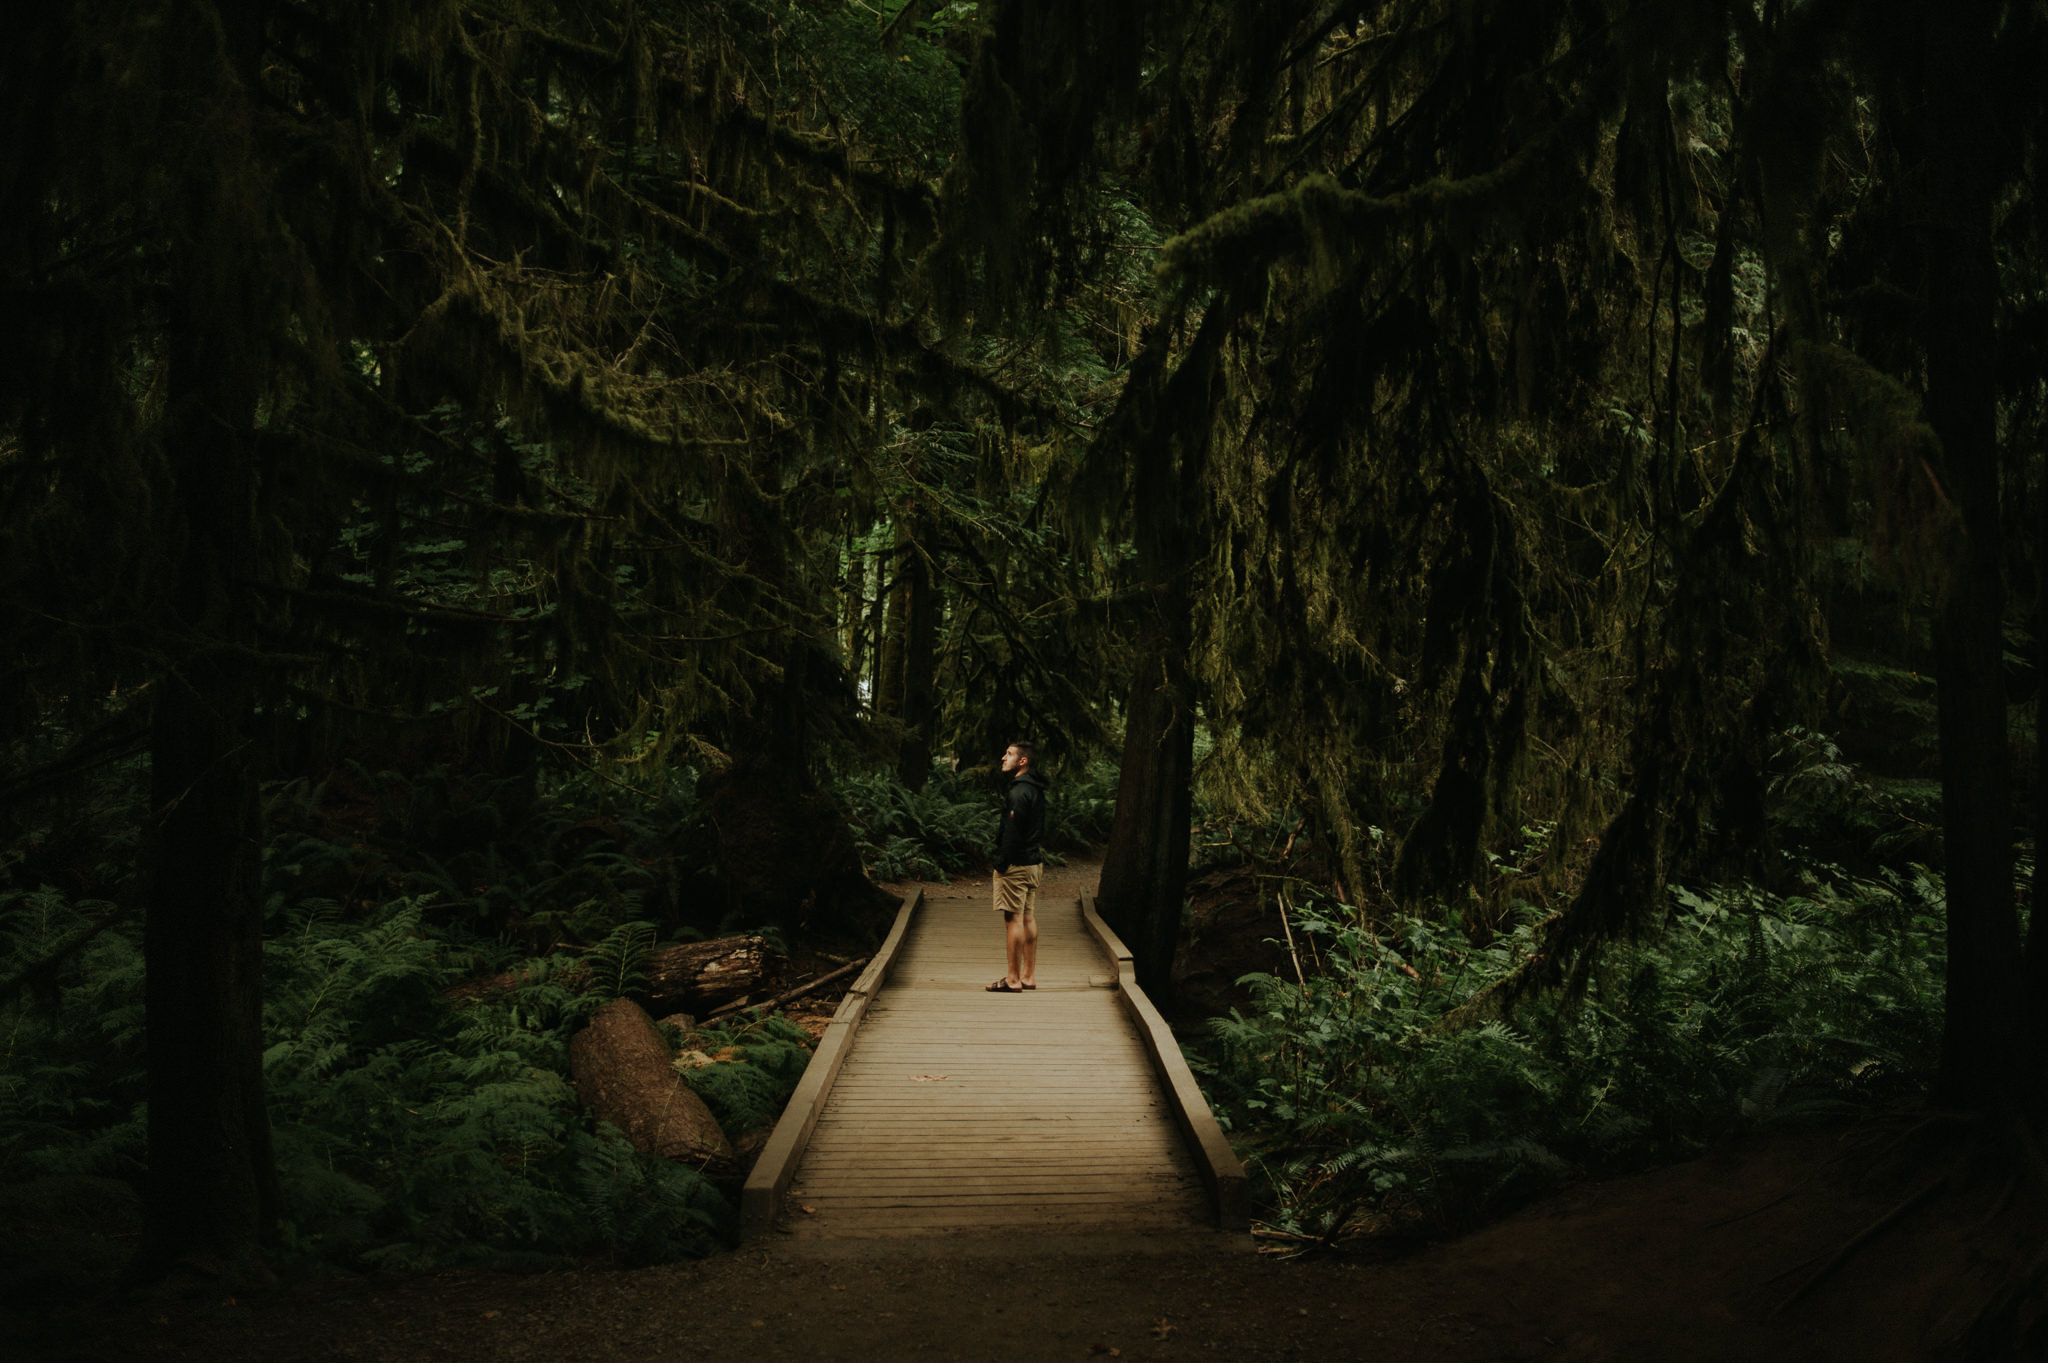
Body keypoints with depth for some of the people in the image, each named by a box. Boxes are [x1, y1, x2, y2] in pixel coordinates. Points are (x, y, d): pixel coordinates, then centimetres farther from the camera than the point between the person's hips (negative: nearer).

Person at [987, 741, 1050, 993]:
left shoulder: (1019, 792, -18)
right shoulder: (1035, 789, 13)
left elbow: (1013, 831, -20)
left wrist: (1001, 863, -14)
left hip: (1016, 864, -10)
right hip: (1034, 860, 10)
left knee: (1013, 919, -6)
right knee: (1028, 917, 13)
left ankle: (1013, 979, -5)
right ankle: (1028, 975, 18)